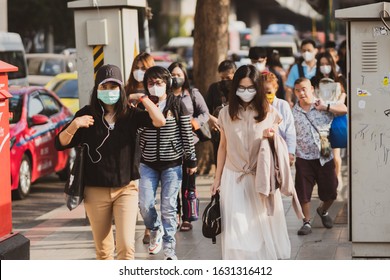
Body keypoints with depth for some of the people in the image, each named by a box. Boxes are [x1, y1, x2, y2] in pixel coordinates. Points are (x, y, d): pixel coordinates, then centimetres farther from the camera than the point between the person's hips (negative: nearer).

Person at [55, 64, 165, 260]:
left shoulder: (130, 115, -2)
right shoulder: (88, 114, -1)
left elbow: (159, 121, -15)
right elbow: (60, 144, -4)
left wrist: (143, 98, -16)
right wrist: (73, 126, -22)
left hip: (126, 188, -1)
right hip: (95, 191, 1)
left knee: (126, 246, -10)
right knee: (103, 249, 11)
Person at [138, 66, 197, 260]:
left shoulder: (177, 105, -3)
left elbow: (187, 134, 0)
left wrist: (191, 160, 1)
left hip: (172, 163, -2)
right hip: (148, 164, 2)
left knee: (168, 208, -2)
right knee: (145, 205, -7)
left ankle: (169, 249, 10)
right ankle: (156, 230, 25)